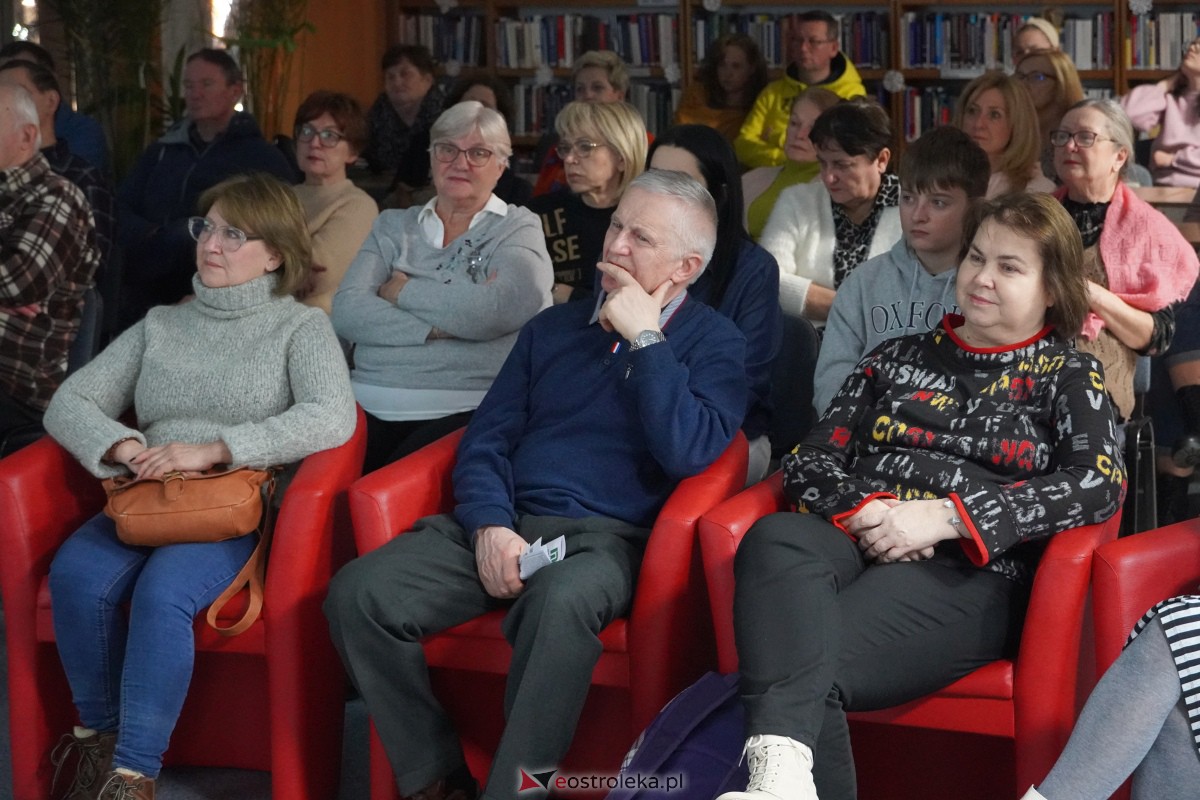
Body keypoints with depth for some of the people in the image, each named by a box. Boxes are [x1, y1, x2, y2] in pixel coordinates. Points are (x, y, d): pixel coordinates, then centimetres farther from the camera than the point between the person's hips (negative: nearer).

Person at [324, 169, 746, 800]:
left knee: (560, 601, -41)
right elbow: (486, 437, 16)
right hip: (502, 525, 5)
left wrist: (644, 337, -9)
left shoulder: (712, 341, 6)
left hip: (605, 537, -5)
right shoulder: (554, 327, 21)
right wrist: (489, 525, -3)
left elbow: (688, 452, -12)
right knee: (359, 593, -20)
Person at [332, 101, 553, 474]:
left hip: (463, 411, -3)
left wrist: (404, 292, 0)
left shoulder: (518, 229, 11)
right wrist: (437, 327, -10)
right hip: (371, 406, 3)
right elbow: (346, 311, 4)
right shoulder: (394, 226, 20)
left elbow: (507, 307, -11)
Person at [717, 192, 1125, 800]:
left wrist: (945, 516, -13)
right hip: (853, 543, 3)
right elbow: (809, 460, 18)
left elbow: (1102, 483, -5)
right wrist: (859, 510, -8)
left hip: (969, 573, -3)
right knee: (775, 540, -37)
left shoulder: (1067, 376, 15)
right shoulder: (899, 357, 26)